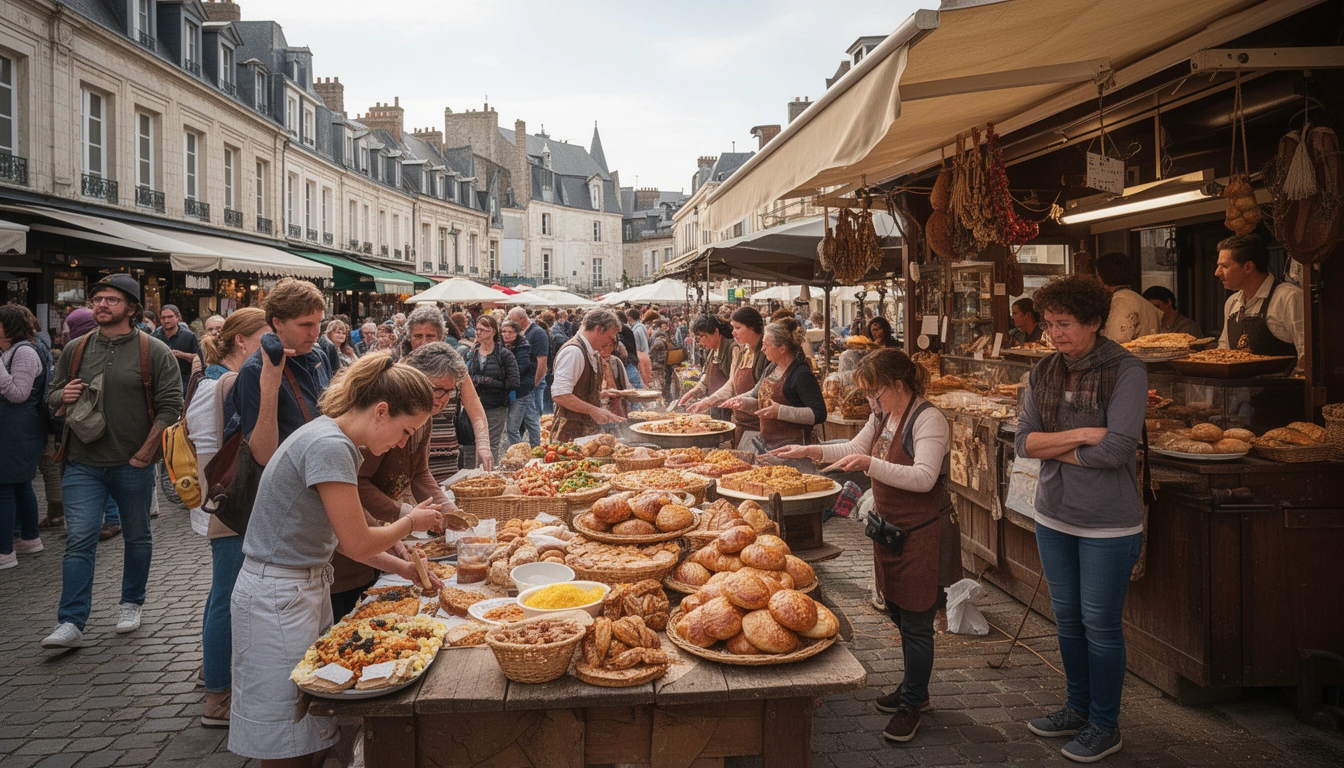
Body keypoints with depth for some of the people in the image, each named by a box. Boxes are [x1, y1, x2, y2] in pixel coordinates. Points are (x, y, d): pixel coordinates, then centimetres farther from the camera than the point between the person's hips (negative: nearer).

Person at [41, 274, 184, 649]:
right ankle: (71, 624, -1)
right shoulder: (75, 350, 8)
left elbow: (170, 406, -8)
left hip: (133, 465, -2)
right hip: (83, 464, 2)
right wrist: (62, 397, -7)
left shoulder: (154, 352, -5)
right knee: (79, 541, -4)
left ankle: (131, 604, 30)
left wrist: (145, 453, -11)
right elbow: (52, 396, 18)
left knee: (137, 538, 12)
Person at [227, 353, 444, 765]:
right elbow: (358, 543, -19)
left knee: (309, 730, 16)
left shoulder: (337, 441, 7)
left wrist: (402, 568, 6)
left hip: (306, 587, 10)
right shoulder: (329, 446, -24)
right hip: (279, 597, -9)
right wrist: (411, 522, -3)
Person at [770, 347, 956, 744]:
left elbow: (924, 477, -29)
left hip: (924, 534, -9)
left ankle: (911, 704, 19)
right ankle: (914, 689, 38)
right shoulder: (882, 416, 7)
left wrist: (871, 465, -36)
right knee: (900, 616, 20)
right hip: (891, 529, 9)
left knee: (916, 624, 2)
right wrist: (810, 451, 12)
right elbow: (856, 447, 23)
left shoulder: (928, 419, -20)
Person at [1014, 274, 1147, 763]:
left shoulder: (1125, 371, -13)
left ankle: (1104, 726, 23)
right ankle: (1078, 709, 35)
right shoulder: (1044, 373, 2)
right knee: (1067, 618, 17)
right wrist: (1079, 436, -19)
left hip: (1108, 524, -5)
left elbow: (1116, 449, -22)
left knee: (1100, 625, 6)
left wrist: (1051, 446, -12)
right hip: (1054, 517, 5)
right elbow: (1023, 441, -5)